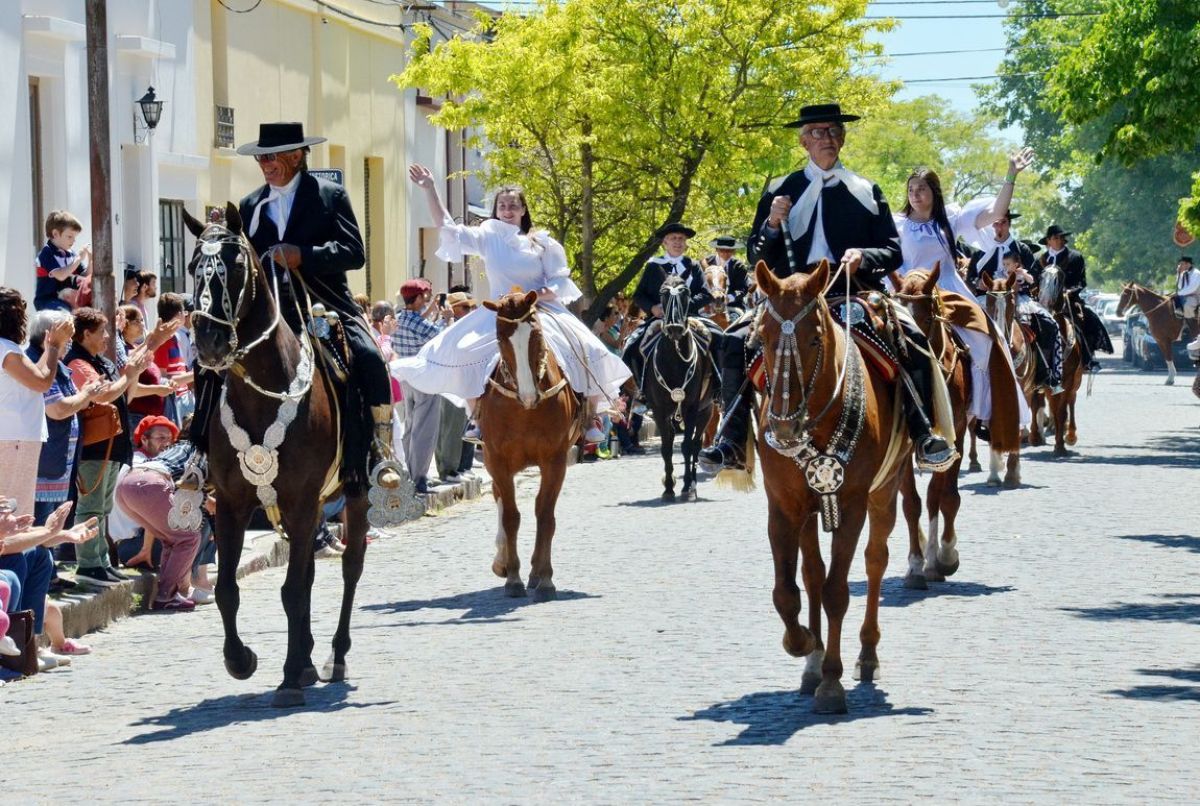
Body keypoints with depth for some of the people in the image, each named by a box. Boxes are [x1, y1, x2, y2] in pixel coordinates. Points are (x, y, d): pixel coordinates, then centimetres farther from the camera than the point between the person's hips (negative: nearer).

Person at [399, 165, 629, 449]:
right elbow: (446, 227, 4)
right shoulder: (487, 238, 8)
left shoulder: (542, 243, 5)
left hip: (542, 311, -1)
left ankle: (590, 420, -5)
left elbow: (559, 282, 2)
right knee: (464, 353, -21)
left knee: (587, 353, -18)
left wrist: (539, 296, -19)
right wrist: (429, 190, -3)